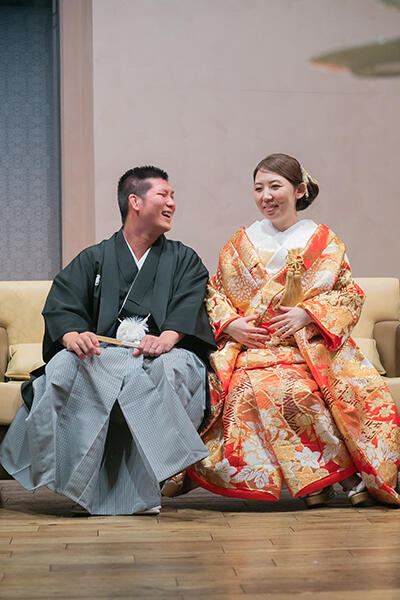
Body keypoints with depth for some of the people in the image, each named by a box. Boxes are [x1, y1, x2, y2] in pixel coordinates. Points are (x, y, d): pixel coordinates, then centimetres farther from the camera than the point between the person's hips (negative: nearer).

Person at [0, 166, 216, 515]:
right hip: (103, 353, 1)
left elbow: (189, 307, -1)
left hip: (159, 353, 0)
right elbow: (61, 303, 3)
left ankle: (142, 488, -33)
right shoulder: (94, 259, 19)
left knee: (168, 367, -36)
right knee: (64, 365, -31)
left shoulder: (184, 260, 19)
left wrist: (168, 336, -25)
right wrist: (73, 335, -22)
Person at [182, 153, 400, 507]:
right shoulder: (240, 243, 15)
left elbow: (351, 294, 5)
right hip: (254, 346, 1)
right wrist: (230, 324, -5)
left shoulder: (325, 242, 10)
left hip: (314, 345, -1)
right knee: (257, 387, -33)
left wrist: (308, 312, -10)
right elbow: (214, 292, 15)